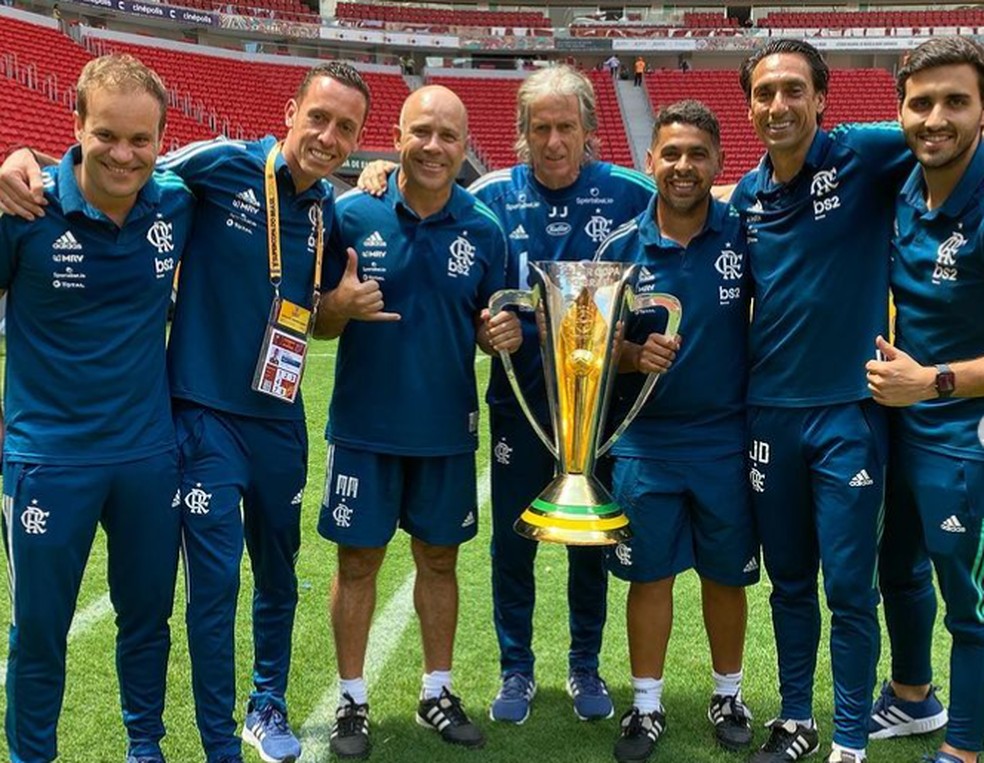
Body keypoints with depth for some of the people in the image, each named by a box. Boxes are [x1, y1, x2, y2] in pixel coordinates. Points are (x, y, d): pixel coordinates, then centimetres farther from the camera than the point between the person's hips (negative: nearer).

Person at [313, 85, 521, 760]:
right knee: (359, 559, 7)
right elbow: (320, 324, -2)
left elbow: (487, 328, 6)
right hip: (365, 425, -1)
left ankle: (438, 692, 31)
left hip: (447, 428, 2)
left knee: (439, 557, 14)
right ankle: (352, 701, 24)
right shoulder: (353, 215, -7)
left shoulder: (484, 229, -2)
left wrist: (502, 333, -17)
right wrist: (340, 305, -25)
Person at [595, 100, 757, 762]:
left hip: (727, 439, 0)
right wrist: (634, 355, -20)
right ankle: (647, 706, 26)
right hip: (645, 441, 0)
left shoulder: (744, 235, -5)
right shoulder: (622, 248, -4)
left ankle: (728, 695, 34)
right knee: (649, 575, 9)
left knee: (726, 576, 13)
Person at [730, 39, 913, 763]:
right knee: (789, 582, 16)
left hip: (850, 408, -4)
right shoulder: (747, 195, 6)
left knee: (849, 590, 4)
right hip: (770, 411, 4)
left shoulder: (863, 156, -8)